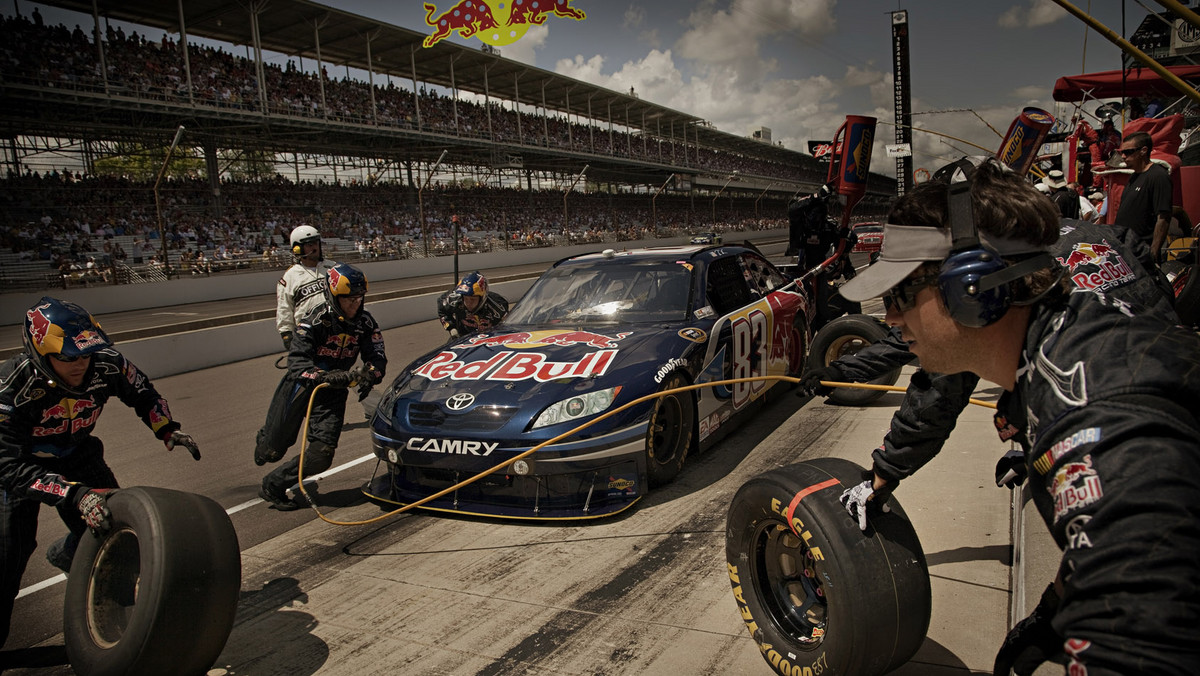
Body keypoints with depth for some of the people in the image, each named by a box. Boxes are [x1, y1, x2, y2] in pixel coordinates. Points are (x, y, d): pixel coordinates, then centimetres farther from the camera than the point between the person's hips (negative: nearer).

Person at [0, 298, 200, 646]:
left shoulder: (106, 365, -26)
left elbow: (143, 393, -3)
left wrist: (168, 429, -20)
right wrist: (75, 495, -51)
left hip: (75, 453, 4)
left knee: (111, 520, 2)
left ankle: (66, 554, 37)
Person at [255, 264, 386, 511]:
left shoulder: (365, 323, -6)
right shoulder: (314, 321, -19)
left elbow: (377, 358, -6)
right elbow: (297, 363, -25)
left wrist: (368, 375, -29)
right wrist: (325, 376, -42)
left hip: (333, 392, 3)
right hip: (300, 387, -3)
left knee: (321, 457, -10)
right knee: (272, 451, 7)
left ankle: (273, 486, 13)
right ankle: (263, 439, 47)